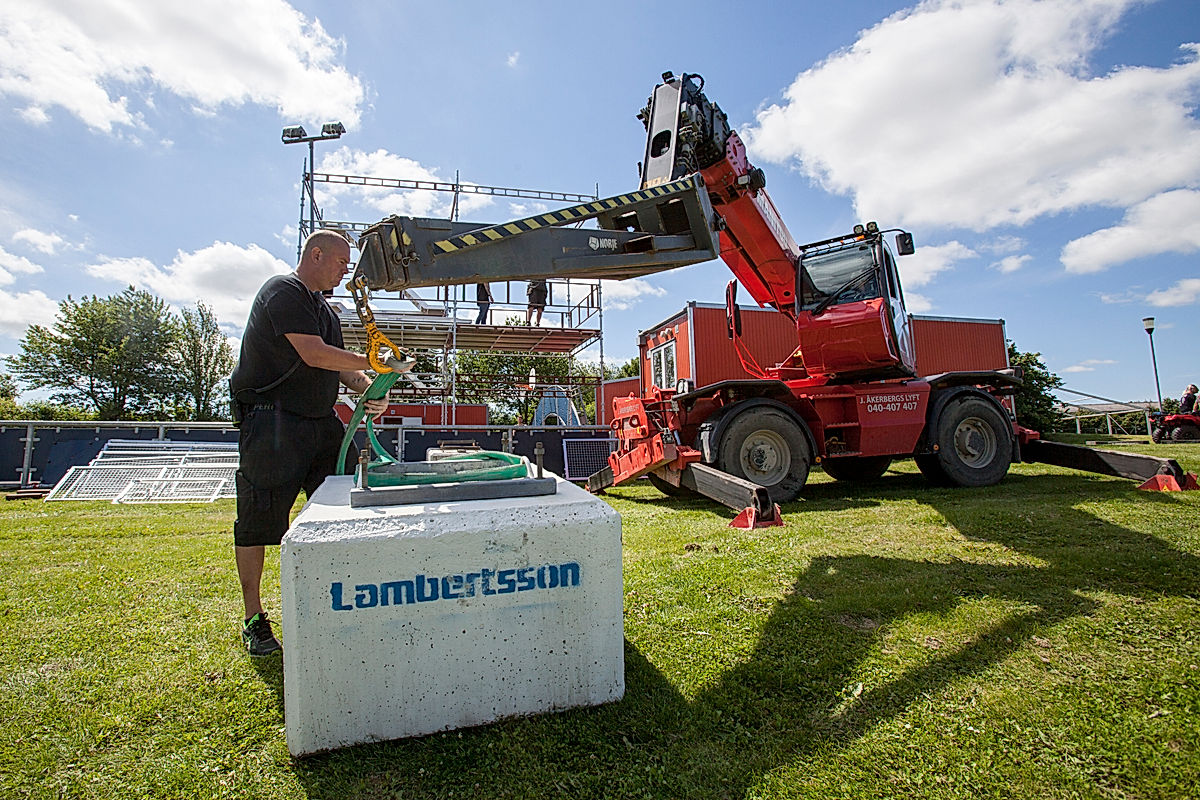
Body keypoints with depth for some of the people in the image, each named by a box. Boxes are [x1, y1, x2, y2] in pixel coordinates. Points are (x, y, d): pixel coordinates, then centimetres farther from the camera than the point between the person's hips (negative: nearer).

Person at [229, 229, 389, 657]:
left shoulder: (321, 305, 20)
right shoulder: (283, 291, -9)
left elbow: (337, 365, 19)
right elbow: (314, 354, -20)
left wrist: (370, 389, 0)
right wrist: (374, 364, -13)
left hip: (319, 422, 9)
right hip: (271, 422, -9)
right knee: (259, 520, 0)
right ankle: (254, 619, 12)